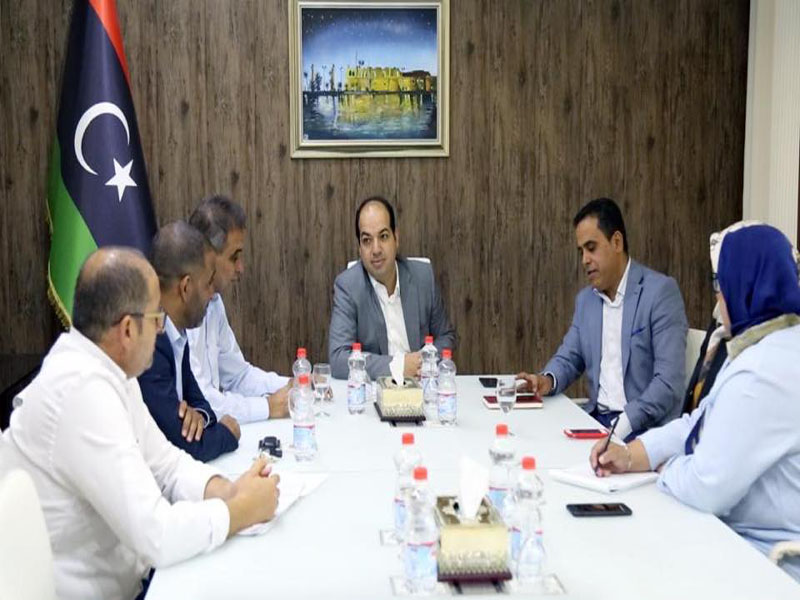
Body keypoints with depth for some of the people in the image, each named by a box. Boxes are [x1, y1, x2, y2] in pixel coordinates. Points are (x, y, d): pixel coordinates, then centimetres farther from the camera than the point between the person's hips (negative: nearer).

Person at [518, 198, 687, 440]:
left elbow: (668, 382, -14)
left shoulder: (661, 291, -8)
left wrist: (621, 427, -23)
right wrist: (548, 380, -4)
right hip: (596, 419, 6)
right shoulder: (585, 299, 13)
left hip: (644, 428, -6)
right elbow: (568, 358, 20)